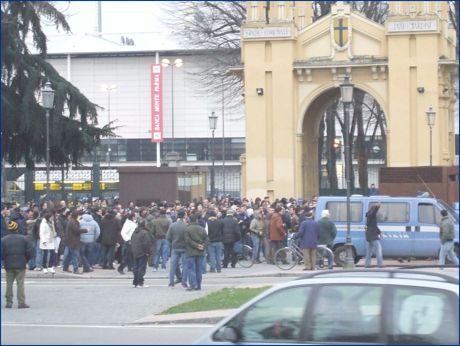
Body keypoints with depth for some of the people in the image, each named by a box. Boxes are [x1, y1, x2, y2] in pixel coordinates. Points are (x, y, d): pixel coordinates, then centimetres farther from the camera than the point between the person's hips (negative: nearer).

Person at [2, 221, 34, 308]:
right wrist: (25, 260, 13)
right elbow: (30, 252, -2)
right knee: (20, 283, 0)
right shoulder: (23, 239, -2)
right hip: (21, 265, -1)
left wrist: (5, 260, 13)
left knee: (9, 284, 10)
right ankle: (21, 302, -4)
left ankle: (9, 302, 10)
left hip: (8, 265, 1)